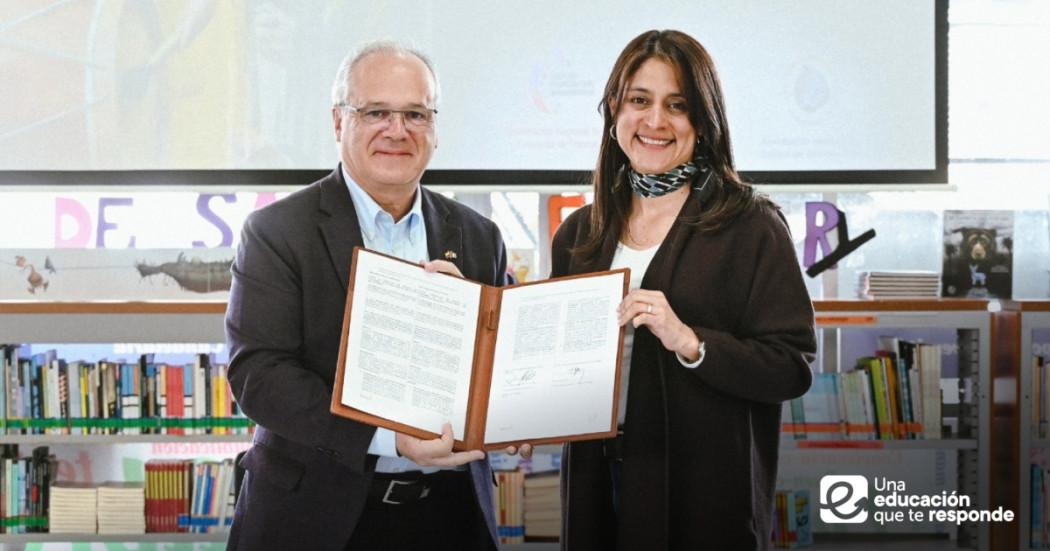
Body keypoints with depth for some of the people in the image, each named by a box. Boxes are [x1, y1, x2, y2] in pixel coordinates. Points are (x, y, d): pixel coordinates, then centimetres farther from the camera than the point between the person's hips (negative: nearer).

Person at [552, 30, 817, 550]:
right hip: (596, 483, 4)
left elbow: (793, 368, -12)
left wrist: (691, 343, -25)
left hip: (703, 489, -4)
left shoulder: (751, 226, -7)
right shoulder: (579, 234, 8)